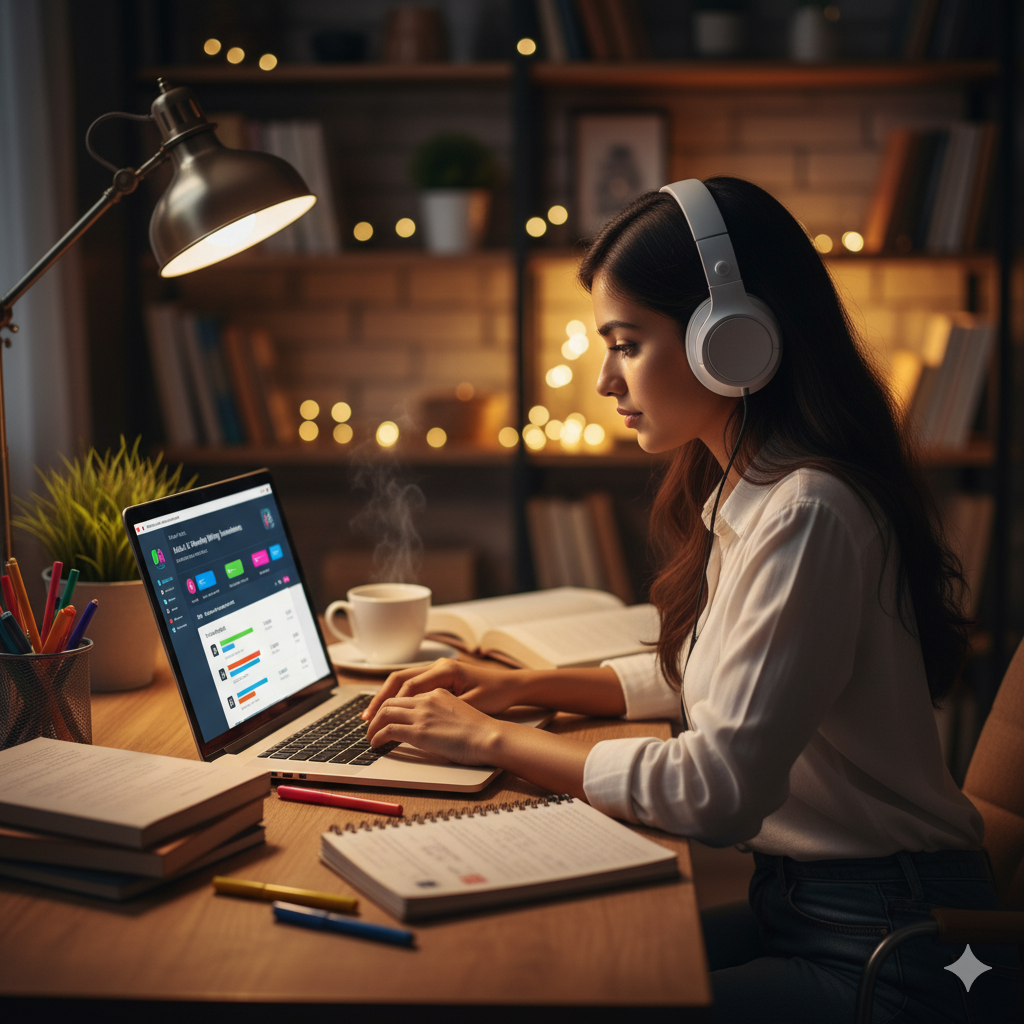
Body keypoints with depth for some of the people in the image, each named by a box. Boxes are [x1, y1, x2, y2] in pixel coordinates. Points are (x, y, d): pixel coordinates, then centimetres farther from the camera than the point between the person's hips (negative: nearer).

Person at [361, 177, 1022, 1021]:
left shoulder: (808, 516, -23)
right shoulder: (737, 492, 7)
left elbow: (718, 788, -24)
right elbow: (695, 674, 21)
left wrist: (494, 739, -14)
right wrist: (524, 687, 9)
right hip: (795, 904, 8)